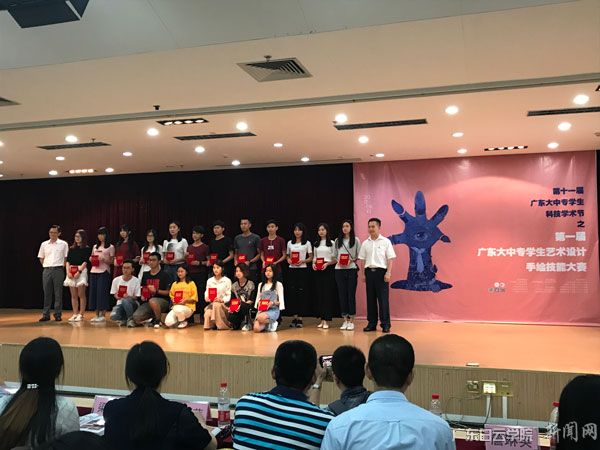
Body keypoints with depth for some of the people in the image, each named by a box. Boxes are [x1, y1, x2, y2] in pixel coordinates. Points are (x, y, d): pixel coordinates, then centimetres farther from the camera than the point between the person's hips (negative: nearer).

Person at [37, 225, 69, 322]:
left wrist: (61, 267, 0)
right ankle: (45, 315, 10)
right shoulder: (44, 244, 10)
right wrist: (46, 266, 9)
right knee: (47, 293, 5)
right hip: (46, 270, 3)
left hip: (58, 270, -2)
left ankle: (58, 315, 5)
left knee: (58, 293, 0)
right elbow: (41, 258, 18)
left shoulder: (63, 244, 2)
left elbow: (66, 258, 5)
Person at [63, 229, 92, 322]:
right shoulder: (71, 248, 16)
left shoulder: (87, 249, 2)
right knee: (73, 295, 5)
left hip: (81, 270, -5)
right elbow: (68, 261, 10)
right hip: (71, 271, 5)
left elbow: (85, 261, -6)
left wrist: (79, 271, -17)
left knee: (81, 295, -6)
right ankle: (75, 314, 8)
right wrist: (68, 272, -4)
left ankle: (81, 314, -3)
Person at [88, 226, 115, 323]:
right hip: (94, 271, 5)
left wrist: (103, 259, -17)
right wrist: (91, 259, -1)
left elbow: (111, 261, 0)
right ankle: (97, 314, 8)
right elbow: (91, 258, 21)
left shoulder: (110, 247, 3)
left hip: (104, 272, -5)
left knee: (102, 292, -8)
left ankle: (102, 315, -3)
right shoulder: (95, 246, 18)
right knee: (93, 292, 2)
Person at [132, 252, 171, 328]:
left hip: (162, 300, -5)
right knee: (136, 318, -20)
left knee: (152, 301, -41)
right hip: (147, 301, 5)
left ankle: (158, 321, -13)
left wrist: (156, 291, -18)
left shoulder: (164, 275, -4)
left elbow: (168, 292, -5)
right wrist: (142, 295, 3)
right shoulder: (145, 275, 13)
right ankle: (152, 319, 12)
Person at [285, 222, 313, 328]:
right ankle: (294, 317, 9)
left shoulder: (307, 243, 3)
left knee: (301, 293, -3)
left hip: (302, 270, -3)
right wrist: (289, 260, -5)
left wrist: (302, 261, -14)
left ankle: (300, 318, 3)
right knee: (291, 293, 1)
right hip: (292, 270, 3)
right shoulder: (290, 243, 12)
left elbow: (310, 258, 3)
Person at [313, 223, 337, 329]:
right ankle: (322, 319, 12)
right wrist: (313, 263, -2)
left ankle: (327, 320, 0)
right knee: (319, 294, 5)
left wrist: (327, 264, -17)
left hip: (328, 270, -5)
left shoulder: (331, 243, -1)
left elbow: (335, 259, -2)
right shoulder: (316, 243, 14)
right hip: (318, 271, 5)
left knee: (328, 294, -4)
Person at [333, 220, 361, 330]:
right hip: (339, 269, 3)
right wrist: (338, 261, -4)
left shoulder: (356, 240, 3)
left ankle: (351, 321, 3)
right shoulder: (337, 241, 12)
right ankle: (345, 320, 11)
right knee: (342, 294, 4)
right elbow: (334, 256, 15)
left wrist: (352, 261, -14)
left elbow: (359, 256, 2)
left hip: (351, 269, -3)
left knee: (351, 294, -3)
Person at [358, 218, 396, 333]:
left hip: (381, 271, -4)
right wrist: (364, 274, 6)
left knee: (383, 299, -3)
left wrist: (388, 273, -11)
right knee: (370, 298, 6)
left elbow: (390, 259, -3)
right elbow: (362, 260, 12)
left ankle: (385, 324, 4)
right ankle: (371, 323, 14)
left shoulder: (385, 241, -1)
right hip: (369, 271, 4)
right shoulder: (365, 243, 10)